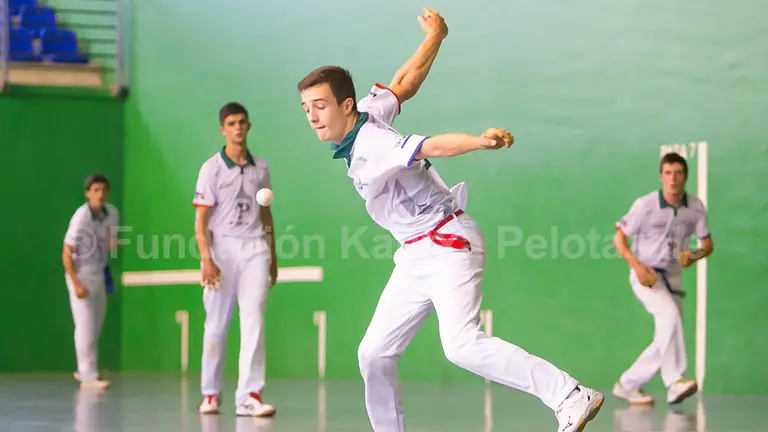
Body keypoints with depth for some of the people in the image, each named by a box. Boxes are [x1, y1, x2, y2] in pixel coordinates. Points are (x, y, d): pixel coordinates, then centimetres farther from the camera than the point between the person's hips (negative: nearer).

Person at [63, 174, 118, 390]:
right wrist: (76, 285, -20)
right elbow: (66, 254, -17)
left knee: (96, 326, 12)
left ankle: (84, 370, 25)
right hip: (81, 275, -7)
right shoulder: (81, 218, -20)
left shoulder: (112, 213, -2)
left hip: (100, 274, 7)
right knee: (86, 325, -9)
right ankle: (89, 376, -7)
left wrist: (112, 242, -11)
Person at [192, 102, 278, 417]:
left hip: (254, 248, 2)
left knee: (254, 320, -9)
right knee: (217, 325, 4)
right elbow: (201, 218, -6)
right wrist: (206, 259, -16)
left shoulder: (260, 167, 11)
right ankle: (210, 394, 17)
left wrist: (272, 256, 17)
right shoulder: (212, 168, -1)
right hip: (222, 247, -2)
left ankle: (249, 397, -12)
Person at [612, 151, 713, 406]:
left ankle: (628, 385, 21)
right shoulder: (645, 205, -14)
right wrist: (637, 266, -22)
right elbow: (619, 238, -8)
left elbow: (708, 244, 4)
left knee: (667, 340, 4)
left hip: (673, 277, 5)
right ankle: (675, 381, -36)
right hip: (645, 275, -5)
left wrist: (695, 256, -19)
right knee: (670, 313, -31)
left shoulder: (695, 207, -4)